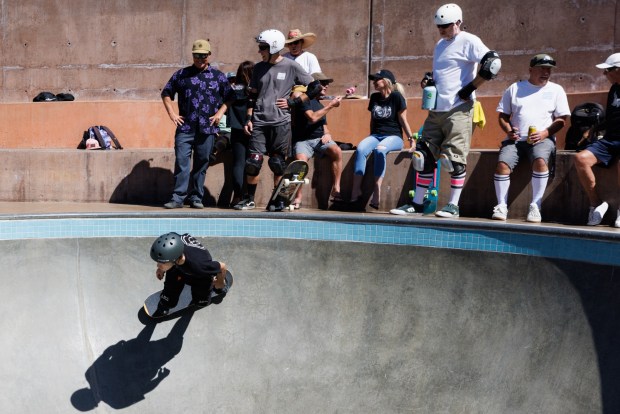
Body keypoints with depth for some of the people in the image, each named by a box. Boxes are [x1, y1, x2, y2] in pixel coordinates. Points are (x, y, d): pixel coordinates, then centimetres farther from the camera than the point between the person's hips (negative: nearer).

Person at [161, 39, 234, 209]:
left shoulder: (218, 76, 10)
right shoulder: (181, 74, 10)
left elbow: (229, 97, 13)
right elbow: (166, 93, 15)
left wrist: (220, 113, 0)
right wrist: (172, 113, 4)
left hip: (207, 128, 0)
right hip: (185, 127, 0)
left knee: (202, 164, 5)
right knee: (181, 161, -6)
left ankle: (196, 198, 14)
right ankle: (178, 197, -2)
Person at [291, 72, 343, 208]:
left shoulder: (320, 105, 20)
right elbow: (313, 117, -14)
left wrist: (327, 134, 1)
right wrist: (330, 105, -9)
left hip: (320, 139, 5)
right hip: (304, 140, -5)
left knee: (337, 151, -27)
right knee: (301, 160, -35)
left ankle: (336, 189, -23)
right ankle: (298, 197, -21)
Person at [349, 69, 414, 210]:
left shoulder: (396, 97, -2)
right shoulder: (374, 98, 15)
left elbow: (403, 120, -2)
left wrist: (411, 139, -5)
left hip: (393, 136, -5)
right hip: (375, 135, 5)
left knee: (379, 150, -38)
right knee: (360, 149, -28)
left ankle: (377, 193, -39)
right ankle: (356, 190, -33)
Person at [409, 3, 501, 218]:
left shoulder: (468, 41, -6)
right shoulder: (440, 44, 20)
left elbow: (493, 62, -17)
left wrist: (470, 88, -15)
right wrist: (428, 79, 10)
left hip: (458, 109, -8)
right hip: (436, 110, 8)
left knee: (454, 158, -7)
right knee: (423, 155, 6)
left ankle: (453, 206, 4)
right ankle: (417, 204, 14)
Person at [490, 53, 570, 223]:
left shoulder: (556, 90, 13)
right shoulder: (515, 88, 16)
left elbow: (562, 119, 8)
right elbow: (503, 115, 16)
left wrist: (544, 133, -9)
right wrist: (508, 130, -5)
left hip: (543, 139, -1)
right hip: (515, 139, 2)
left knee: (540, 160, -33)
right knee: (502, 163, -25)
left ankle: (535, 206, -25)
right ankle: (502, 206, -15)